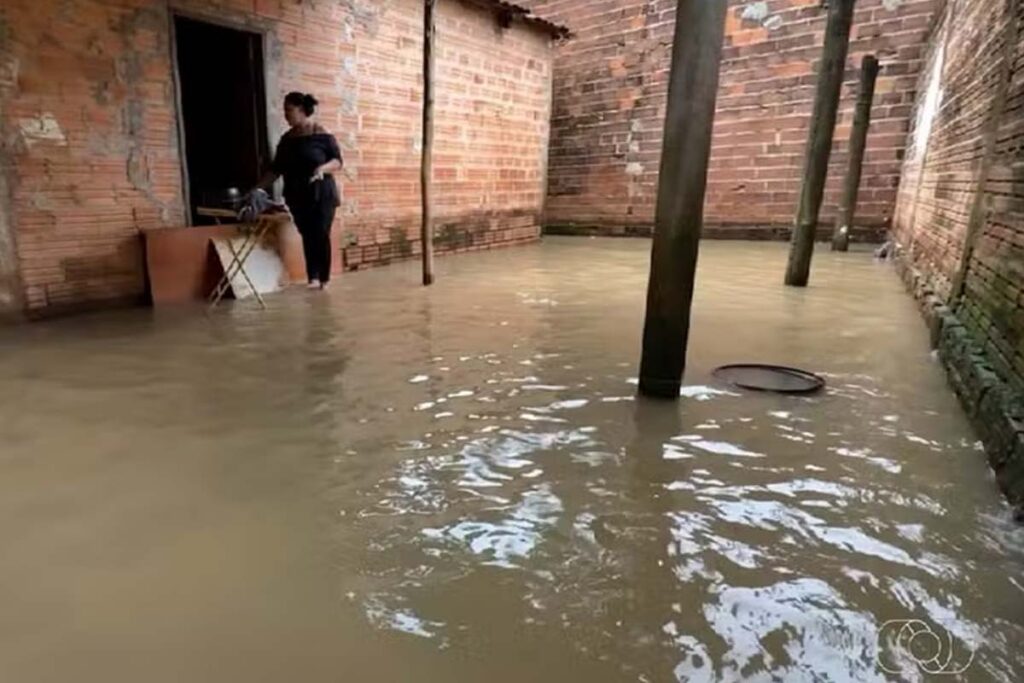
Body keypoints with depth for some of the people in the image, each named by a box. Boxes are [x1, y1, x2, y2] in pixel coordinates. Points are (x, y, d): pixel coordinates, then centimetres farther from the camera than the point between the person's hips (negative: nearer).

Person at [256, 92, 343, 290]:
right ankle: (313, 277, -1)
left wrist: (323, 168, -25)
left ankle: (324, 279, 4)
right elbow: (276, 168, 13)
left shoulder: (321, 134, -5)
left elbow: (338, 161, -6)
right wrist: (258, 188, 7)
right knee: (307, 236, 0)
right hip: (297, 197, 5)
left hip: (321, 195, -5)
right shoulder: (286, 139, 11)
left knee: (321, 235, -6)